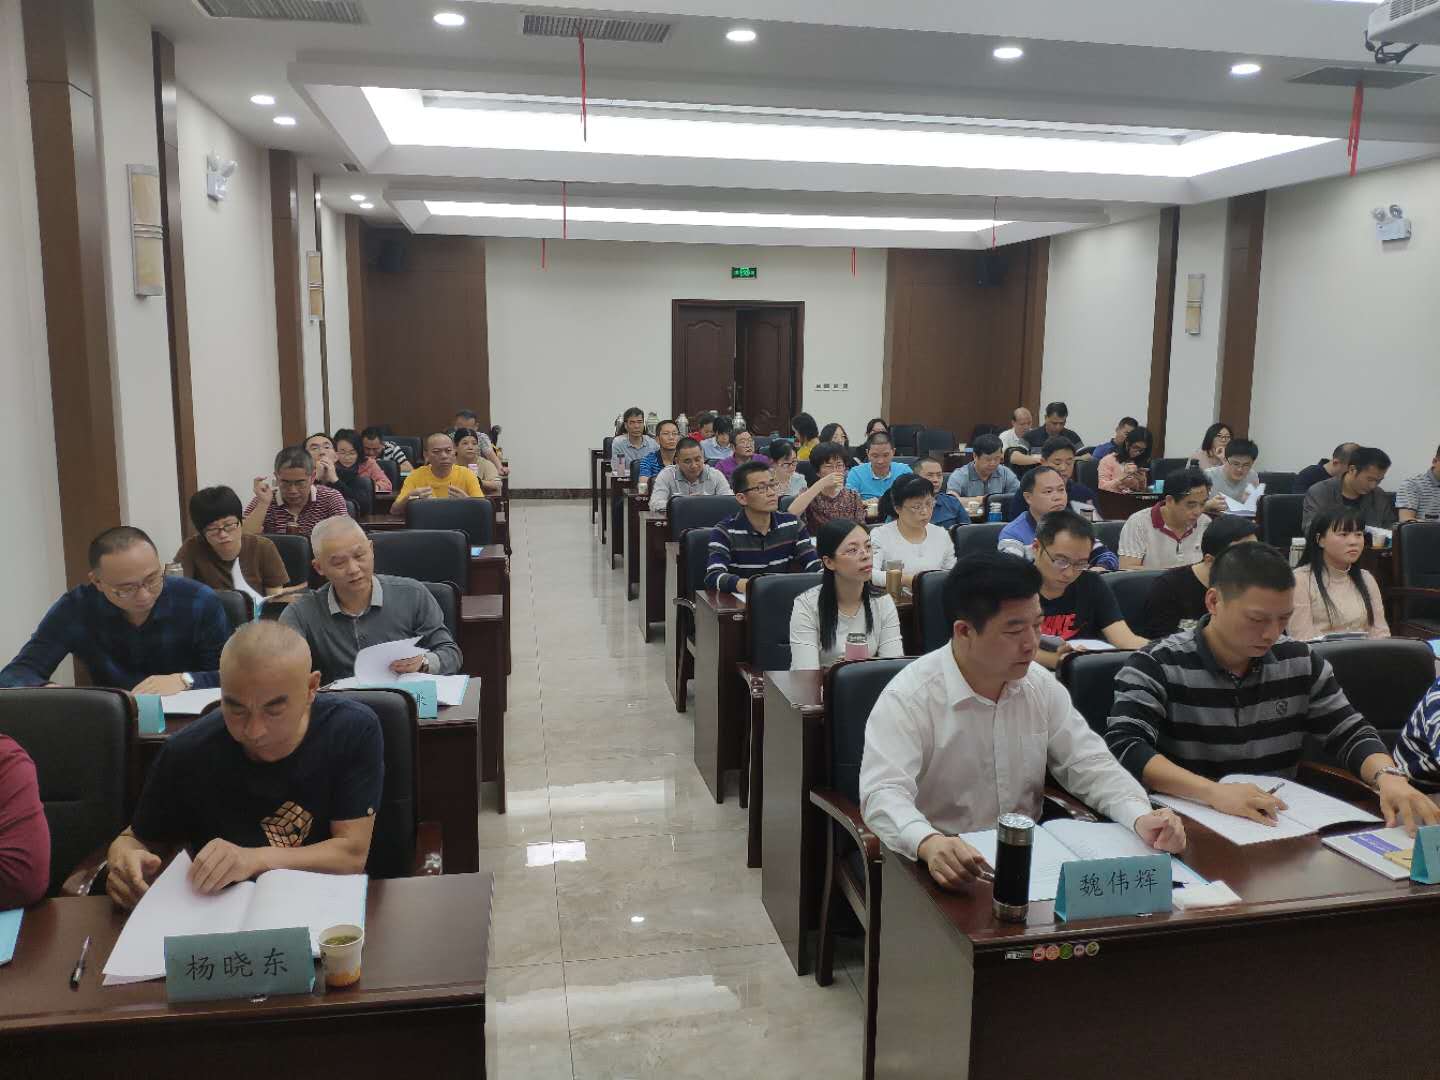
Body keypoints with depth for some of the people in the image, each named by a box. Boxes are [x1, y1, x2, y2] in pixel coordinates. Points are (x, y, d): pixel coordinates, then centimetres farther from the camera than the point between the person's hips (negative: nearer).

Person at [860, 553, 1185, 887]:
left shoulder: (1042, 685, 5)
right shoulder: (908, 698, -16)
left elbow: (1089, 765, 8)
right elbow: (883, 793, -26)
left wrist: (1140, 816, -12)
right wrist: (929, 844, -46)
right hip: (949, 870, -5)